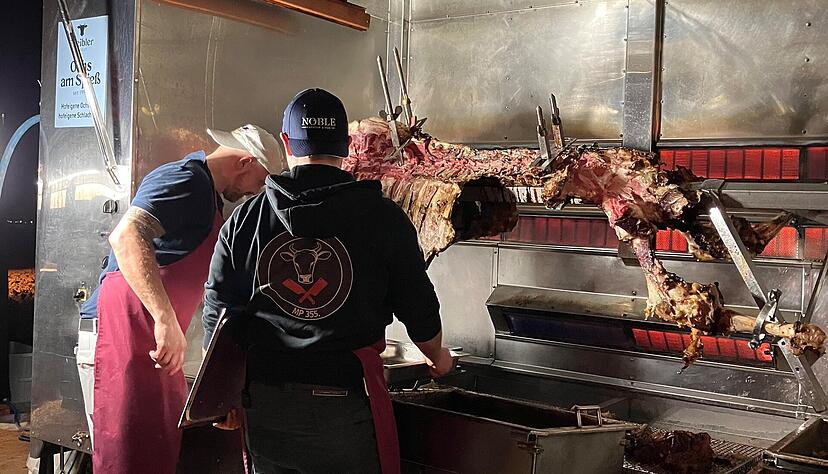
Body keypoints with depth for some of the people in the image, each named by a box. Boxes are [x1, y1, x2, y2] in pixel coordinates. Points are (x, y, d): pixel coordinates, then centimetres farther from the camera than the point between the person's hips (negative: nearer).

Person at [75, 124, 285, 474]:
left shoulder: (205, 193, 23)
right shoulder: (187, 179, -10)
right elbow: (126, 235, -27)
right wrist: (166, 320, -33)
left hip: (153, 340, 10)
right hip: (122, 333, -10)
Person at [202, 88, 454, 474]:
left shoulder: (243, 220, -1)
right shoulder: (384, 217, -7)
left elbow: (218, 317, 3)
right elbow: (419, 311, 1)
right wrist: (438, 357, 23)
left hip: (265, 406, 3)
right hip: (345, 404, -2)